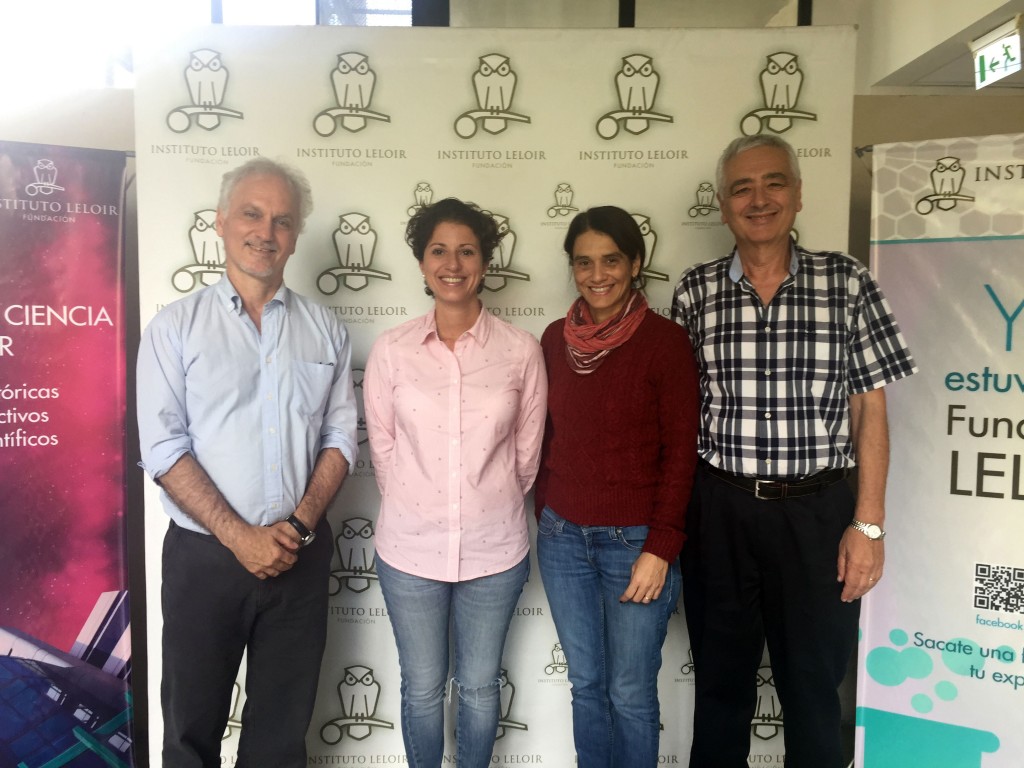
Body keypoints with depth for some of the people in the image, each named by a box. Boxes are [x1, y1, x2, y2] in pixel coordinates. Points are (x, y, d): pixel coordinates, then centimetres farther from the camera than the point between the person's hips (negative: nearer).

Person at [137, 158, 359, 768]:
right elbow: (163, 447, -8)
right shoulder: (177, 326, -2)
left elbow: (340, 437, 4)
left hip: (300, 554, 2)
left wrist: (301, 523, -10)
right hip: (205, 555, -2)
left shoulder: (324, 329, 5)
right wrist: (240, 536, -15)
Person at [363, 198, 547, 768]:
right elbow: (383, 448, 2)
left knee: (480, 686, 18)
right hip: (410, 549, 1)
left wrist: (494, 508, 9)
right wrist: (414, 510, 8)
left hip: (494, 549, 0)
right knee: (422, 688, 17)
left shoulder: (521, 350, -8)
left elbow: (526, 452, 1)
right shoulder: (391, 350, -6)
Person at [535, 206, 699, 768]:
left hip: (634, 539, -4)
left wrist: (661, 548, -12)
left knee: (630, 693, 8)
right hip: (562, 537, 4)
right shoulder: (555, 338, 4)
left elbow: (680, 453, -9)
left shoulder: (665, 341, -9)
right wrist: (545, 515, 10)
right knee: (586, 685, 16)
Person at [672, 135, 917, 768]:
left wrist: (869, 523, -4)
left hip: (817, 511, -1)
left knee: (813, 685, 14)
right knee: (720, 682, 17)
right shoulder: (695, 292, 1)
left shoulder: (845, 282, -2)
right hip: (720, 512, 1)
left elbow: (870, 408, 0)